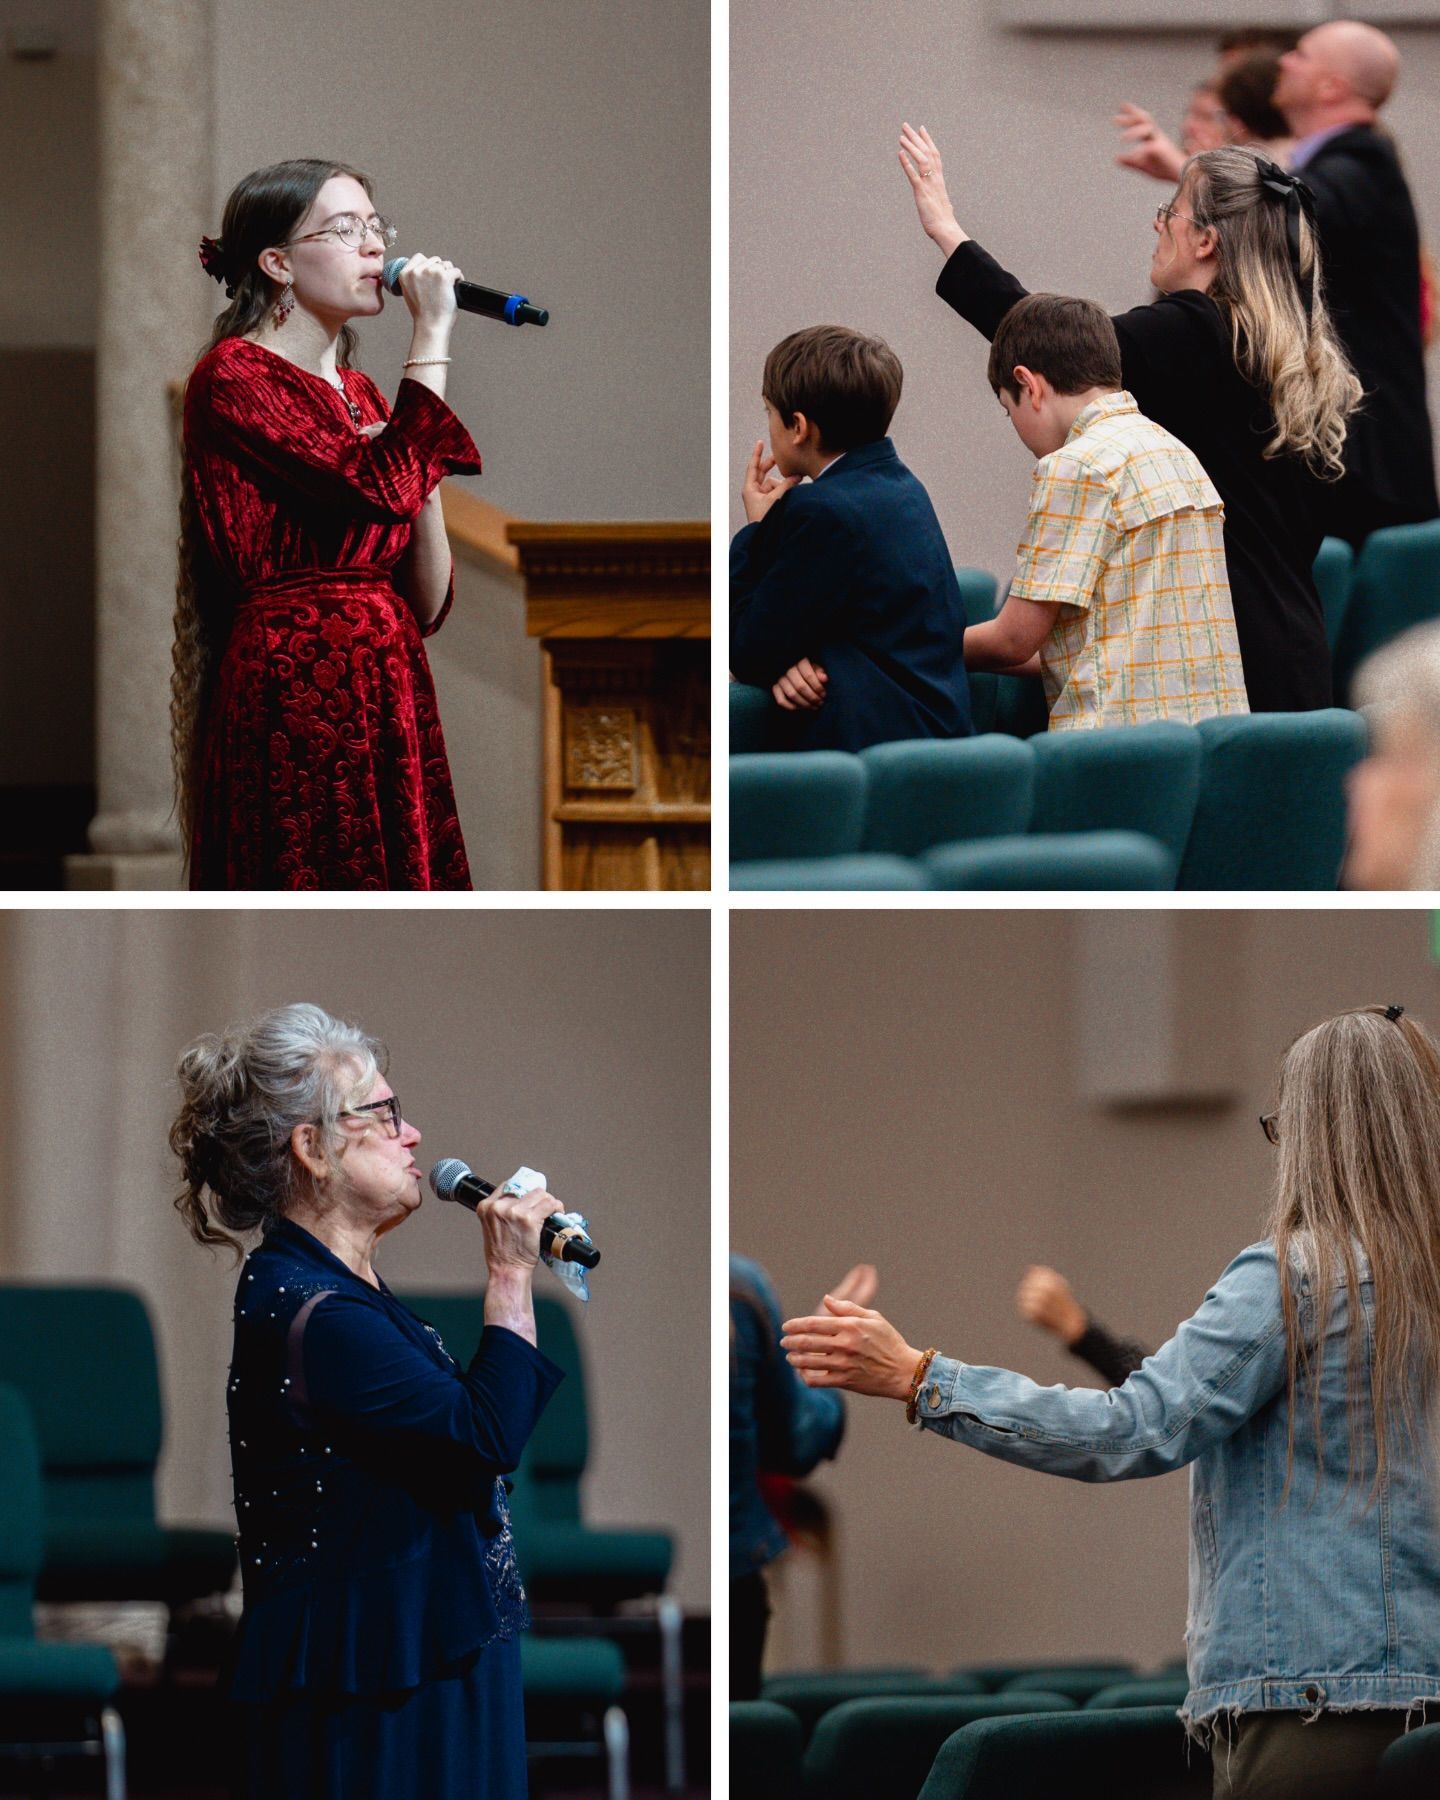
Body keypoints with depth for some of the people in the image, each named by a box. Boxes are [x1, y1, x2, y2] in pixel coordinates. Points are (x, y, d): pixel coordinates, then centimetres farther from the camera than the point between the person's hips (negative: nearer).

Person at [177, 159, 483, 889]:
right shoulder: (235, 376, -5)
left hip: (387, 695, 8)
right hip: (293, 701, -8)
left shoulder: (359, 394, 18)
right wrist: (430, 336, -13)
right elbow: (384, 486, -20)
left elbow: (426, 603, 15)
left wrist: (424, 482, 0)